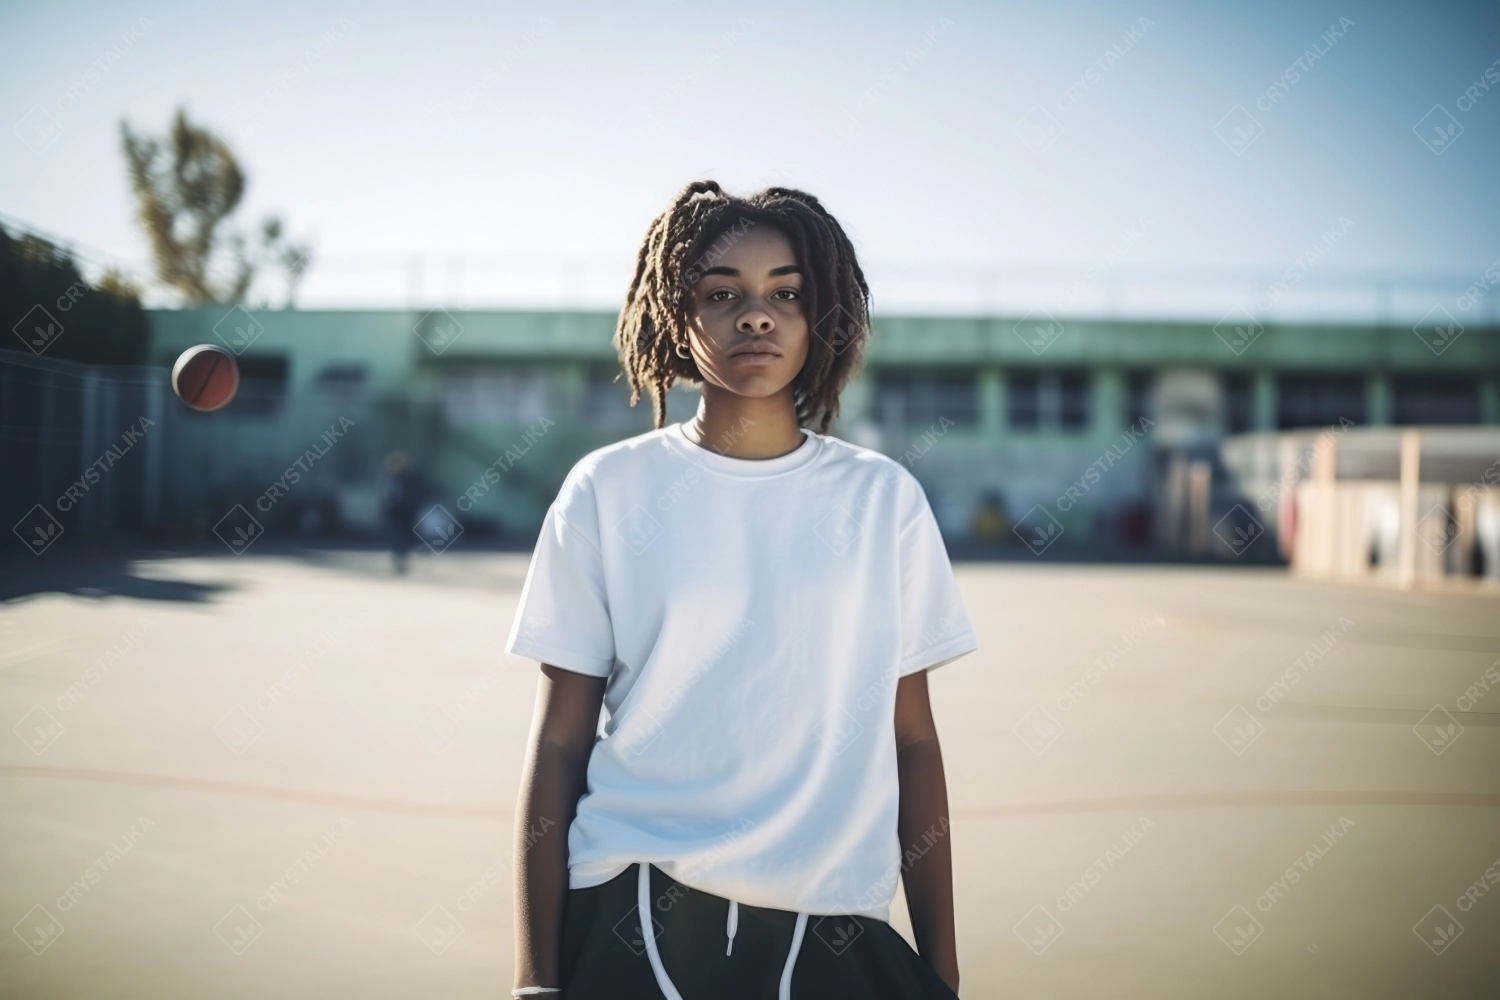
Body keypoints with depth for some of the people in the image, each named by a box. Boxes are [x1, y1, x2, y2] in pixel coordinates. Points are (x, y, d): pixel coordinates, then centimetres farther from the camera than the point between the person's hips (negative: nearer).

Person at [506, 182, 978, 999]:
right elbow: (557, 745, -1)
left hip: (833, 933, 1)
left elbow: (912, 742, 5)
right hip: (628, 930, -1)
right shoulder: (607, 492, -1)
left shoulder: (883, 499, 3)